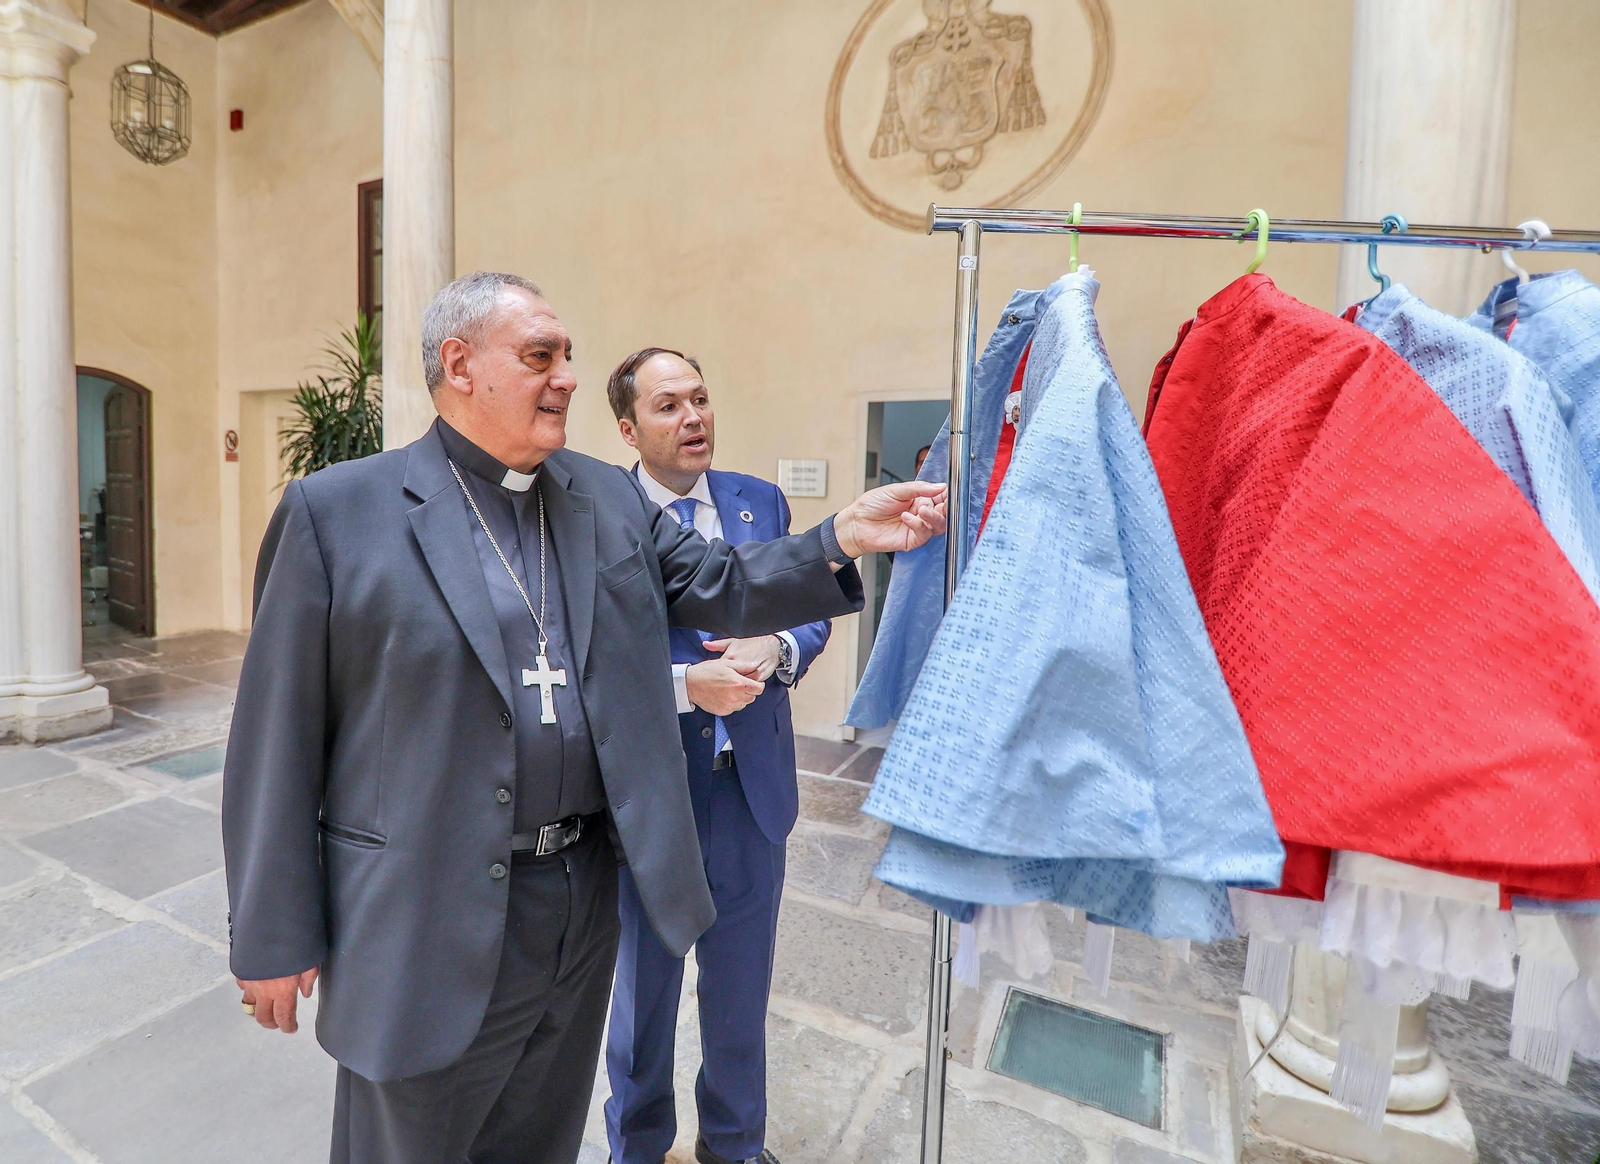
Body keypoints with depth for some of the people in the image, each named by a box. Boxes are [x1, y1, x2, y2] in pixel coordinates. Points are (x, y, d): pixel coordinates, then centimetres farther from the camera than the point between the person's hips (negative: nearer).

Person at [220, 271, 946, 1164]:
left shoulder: (609, 497, 5)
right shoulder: (337, 511, -9)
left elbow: (717, 583, 2)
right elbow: (280, 740, -8)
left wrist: (844, 538, -13)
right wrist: (274, 938, -5)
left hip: (585, 903, 4)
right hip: (430, 924, -3)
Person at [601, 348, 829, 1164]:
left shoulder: (761, 501, 1)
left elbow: (812, 613, 4)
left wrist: (775, 650, -17)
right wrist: (686, 685, -26)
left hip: (753, 783, 4)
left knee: (742, 985, 22)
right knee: (643, 984, 20)